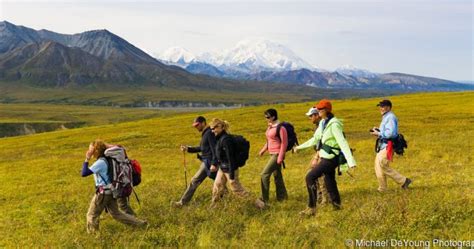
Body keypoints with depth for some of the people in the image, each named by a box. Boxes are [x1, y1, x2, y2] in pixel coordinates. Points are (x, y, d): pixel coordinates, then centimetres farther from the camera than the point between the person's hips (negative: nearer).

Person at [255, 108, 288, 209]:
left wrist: (280, 157, -18)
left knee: (264, 174, -12)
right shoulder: (270, 126, 9)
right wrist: (263, 150, 12)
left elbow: (284, 143, -16)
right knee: (277, 175, 16)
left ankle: (264, 200, -7)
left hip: (277, 154, -9)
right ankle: (282, 196, 29)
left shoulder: (280, 128, -17)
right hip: (272, 154, 9)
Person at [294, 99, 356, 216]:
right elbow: (315, 140, 21)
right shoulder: (322, 123, 9)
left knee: (310, 177, -12)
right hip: (325, 157, 9)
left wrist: (350, 161, -33)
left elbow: (343, 143, -26)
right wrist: (300, 147, 28)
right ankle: (336, 204, 32)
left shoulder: (334, 124, -18)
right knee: (329, 181, 17)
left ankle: (311, 208, -6)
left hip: (330, 159, -9)